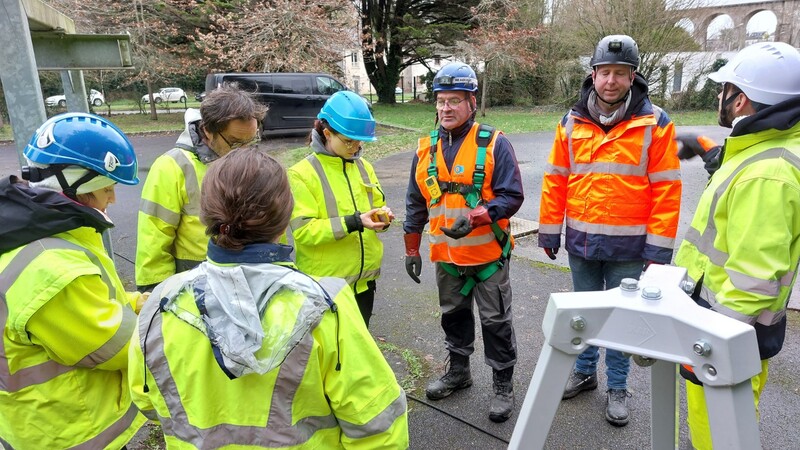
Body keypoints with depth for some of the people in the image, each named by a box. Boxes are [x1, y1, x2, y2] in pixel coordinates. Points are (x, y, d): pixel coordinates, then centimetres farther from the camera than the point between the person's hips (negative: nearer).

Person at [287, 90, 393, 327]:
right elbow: (303, 230, -18)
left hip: (364, 278, 6)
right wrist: (352, 223, -27)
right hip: (324, 282, -5)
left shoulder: (364, 167, 6)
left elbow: (378, 206, 15)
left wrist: (382, 216, -9)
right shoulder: (302, 173, -12)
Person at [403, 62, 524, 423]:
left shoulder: (494, 143, -11)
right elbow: (416, 203, 10)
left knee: (496, 321, 7)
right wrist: (412, 249, 10)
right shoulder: (426, 149, 3)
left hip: (488, 254, -5)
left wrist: (474, 217, -30)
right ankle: (458, 371, 41)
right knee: (453, 314, 20)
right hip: (446, 255, 5)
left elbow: (511, 197, -14)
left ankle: (503, 385, 25)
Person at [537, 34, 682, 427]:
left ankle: (617, 387, 29)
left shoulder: (655, 124, -7)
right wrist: (549, 232, 3)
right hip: (581, 241, 3)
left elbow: (666, 190, -7)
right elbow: (555, 181, 4)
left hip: (628, 246, -2)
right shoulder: (572, 123, 1)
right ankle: (584, 371, 37)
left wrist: (659, 247, -10)